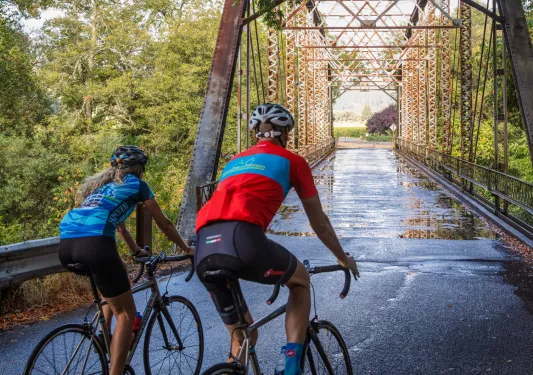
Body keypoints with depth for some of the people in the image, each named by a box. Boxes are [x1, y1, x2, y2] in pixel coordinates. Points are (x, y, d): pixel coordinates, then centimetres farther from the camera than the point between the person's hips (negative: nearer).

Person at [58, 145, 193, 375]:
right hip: (93, 243, -7)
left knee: (115, 286, 33)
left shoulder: (101, 184, 36)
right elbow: (164, 224, 23)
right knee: (126, 312, 5)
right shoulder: (137, 184, 18)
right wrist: (186, 249, 38)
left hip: (66, 244, 8)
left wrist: (137, 251, 59)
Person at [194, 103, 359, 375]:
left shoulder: (235, 162, 35)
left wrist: (267, 266, 59)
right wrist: (343, 258, 45)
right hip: (241, 239, -5)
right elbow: (319, 223, 27)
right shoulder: (293, 161, 20)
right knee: (300, 280, 26)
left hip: (204, 251, 5)